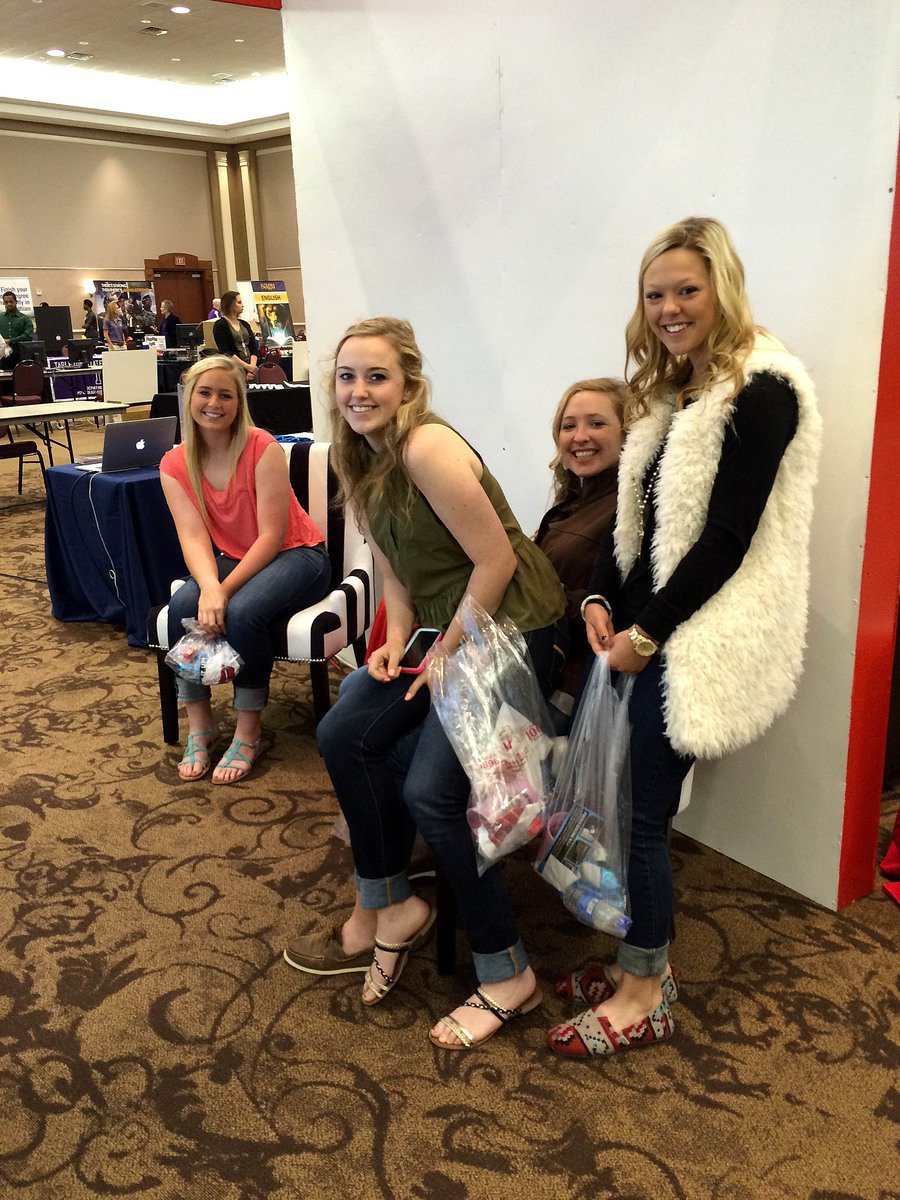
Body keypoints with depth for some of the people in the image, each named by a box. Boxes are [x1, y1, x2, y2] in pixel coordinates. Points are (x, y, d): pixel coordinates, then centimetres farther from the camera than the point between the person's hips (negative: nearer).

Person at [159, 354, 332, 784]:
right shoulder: (175, 465, -3)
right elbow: (193, 537, -14)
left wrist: (225, 590, -30)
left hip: (293, 556, -4)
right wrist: (209, 588, -35)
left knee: (243, 611, -32)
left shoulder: (263, 449, -16)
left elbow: (271, 534, -20)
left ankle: (247, 735, -14)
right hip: (229, 559, 4)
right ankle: (198, 726, -10)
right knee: (182, 605, -25)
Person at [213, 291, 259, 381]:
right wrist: (247, 366, -16)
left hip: (251, 370, 5)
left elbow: (254, 349, 10)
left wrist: (252, 366, -8)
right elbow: (226, 352, -11)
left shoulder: (245, 325, 16)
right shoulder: (220, 325, -2)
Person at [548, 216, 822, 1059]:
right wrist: (600, 597, 0)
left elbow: (728, 537, -16)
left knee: (644, 811, -2)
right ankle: (644, 960, 28)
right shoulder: (671, 392, 15)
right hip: (644, 626, 8)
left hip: (697, 636, -7)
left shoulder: (761, 393, -11)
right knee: (637, 803, 11)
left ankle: (646, 991, 16)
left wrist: (649, 632, -15)